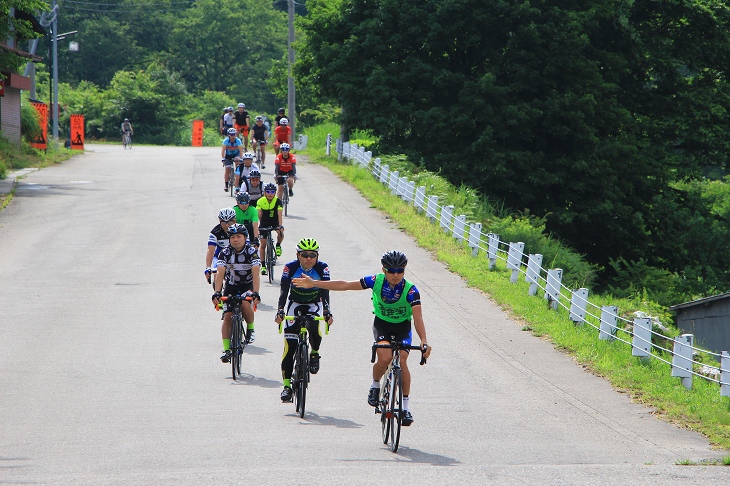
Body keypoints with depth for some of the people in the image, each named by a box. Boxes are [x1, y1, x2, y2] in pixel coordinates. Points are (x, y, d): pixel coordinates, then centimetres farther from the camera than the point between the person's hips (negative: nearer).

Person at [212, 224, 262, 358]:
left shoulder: (251, 252, -18)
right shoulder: (225, 253, -14)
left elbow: (255, 274, -27)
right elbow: (220, 273, -23)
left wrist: (255, 293, -40)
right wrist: (217, 293, -37)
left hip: (248, 286, -2)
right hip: (231, 287, 2)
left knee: (245, 303, -32)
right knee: (227, 317, -10)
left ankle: (250, 327, -4)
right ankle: (226, 350, -6)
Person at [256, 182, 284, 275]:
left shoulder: (278, 201, -20)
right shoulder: (260, 202, -19)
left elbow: (279, 214, -27)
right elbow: (258, 215, -24)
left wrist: (280, 226, -39)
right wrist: (257, 227, -34)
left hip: (275, 222, 0)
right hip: (264, 223, 0)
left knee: (281, 233, -31)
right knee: (263, 244, -2)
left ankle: (278, 245, 2)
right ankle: (263, 265, 9)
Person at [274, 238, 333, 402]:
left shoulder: (322, 268, -19)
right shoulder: (290, 268, -20)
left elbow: (325, 291, -28)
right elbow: (284, 291, -27)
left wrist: (327, 312, -43)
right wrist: (280, 311, -42)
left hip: (314, 305, 0)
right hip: (295, 304, 0)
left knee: (315, 328, -33)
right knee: (289, 347, -10)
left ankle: (314, 354, -1)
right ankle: (287, 385, -5)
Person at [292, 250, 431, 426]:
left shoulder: (410, 290, -23)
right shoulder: (376, 281, -18)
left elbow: (417, 317, -31)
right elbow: (344, 285, -12)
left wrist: (424, 341, -46)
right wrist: (313, 284, -12)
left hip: (402, 327, -1)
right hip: (382, 324, 1)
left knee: (401, 360, -20)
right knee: (385, 358, -26)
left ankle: (405, 405, -7)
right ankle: (375, 386, 4)